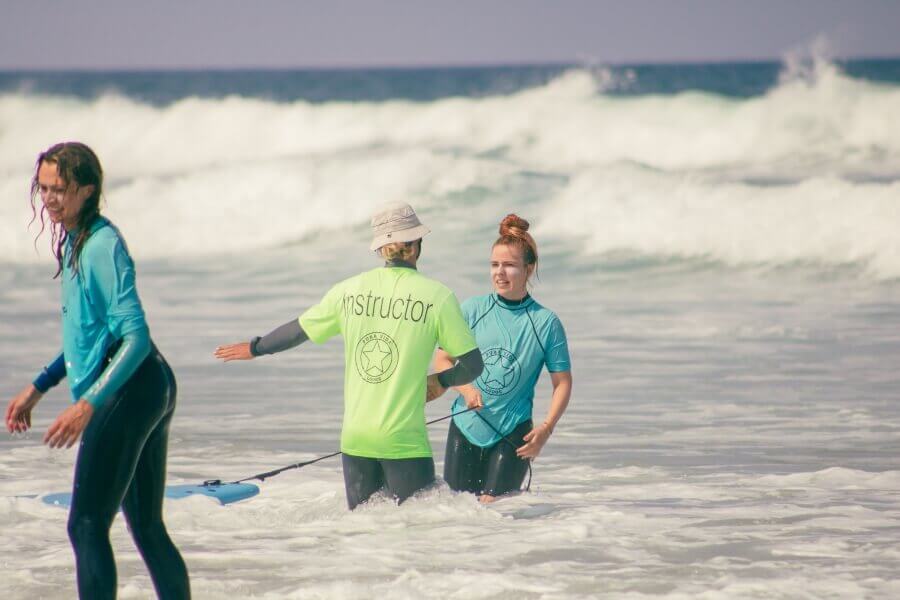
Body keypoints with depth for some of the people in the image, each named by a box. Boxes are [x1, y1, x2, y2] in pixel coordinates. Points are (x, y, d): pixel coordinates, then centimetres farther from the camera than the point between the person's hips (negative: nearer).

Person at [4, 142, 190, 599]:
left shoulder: (102, 245, -15)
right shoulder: (76, 241, 15)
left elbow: (136, 337, -21)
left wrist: (88, 404, -28)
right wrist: (37, 389, 26)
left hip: (128, 390, -10)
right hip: (149, 390, 10)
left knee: (87, 526, -11)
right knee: (148, 530, 15)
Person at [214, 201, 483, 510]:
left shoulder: (349, 290, 4)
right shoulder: (437, 296, -5)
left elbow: (298, 331, 18)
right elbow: (472, 365, -2)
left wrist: (254, 348, 35)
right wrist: (441, 380, 18)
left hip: (355, 438, 4)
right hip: (406, 443, -4)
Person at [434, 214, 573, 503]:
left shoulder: (546, 323, -4)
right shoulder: (472, 310, 0)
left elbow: (562, 382, 0)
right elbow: (442, 360, 4)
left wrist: (546, 428, -14)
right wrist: (466, 389, -15)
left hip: (513, 433, -2)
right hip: (466, 426, 2)